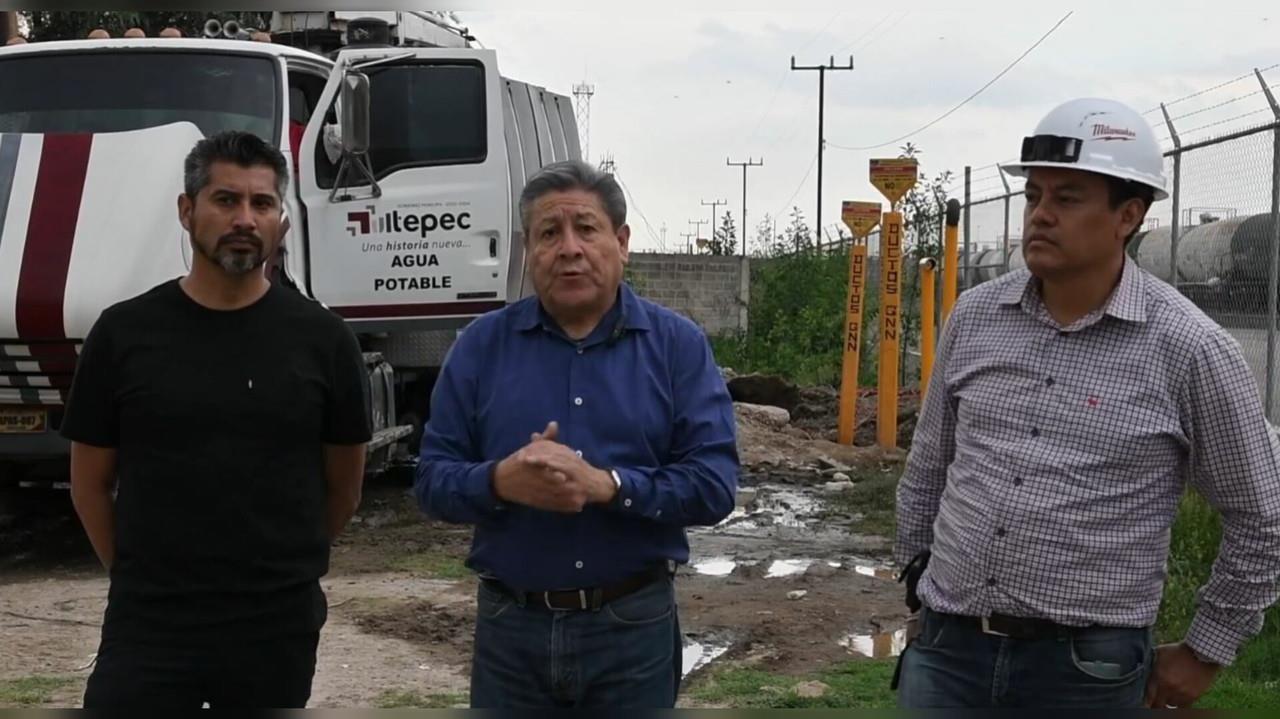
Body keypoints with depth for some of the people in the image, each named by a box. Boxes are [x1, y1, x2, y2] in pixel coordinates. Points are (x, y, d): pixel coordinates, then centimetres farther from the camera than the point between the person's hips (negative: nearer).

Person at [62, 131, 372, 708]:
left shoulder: (322, 340, -1)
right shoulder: (124, 333, 0)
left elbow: (343, 485, 8)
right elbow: (91, 483, 8)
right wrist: (140, 575, 9)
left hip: (278, 626, 1)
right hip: (147, 623, 0)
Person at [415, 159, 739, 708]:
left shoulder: (678, 345, -1)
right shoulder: (482, 345, 2)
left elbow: (714, 483, -9)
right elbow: (432, 479, 0)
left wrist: (606, 485, -22)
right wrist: (501, 482, -21)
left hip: (635, 624, -1)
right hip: (510, 626, 1)